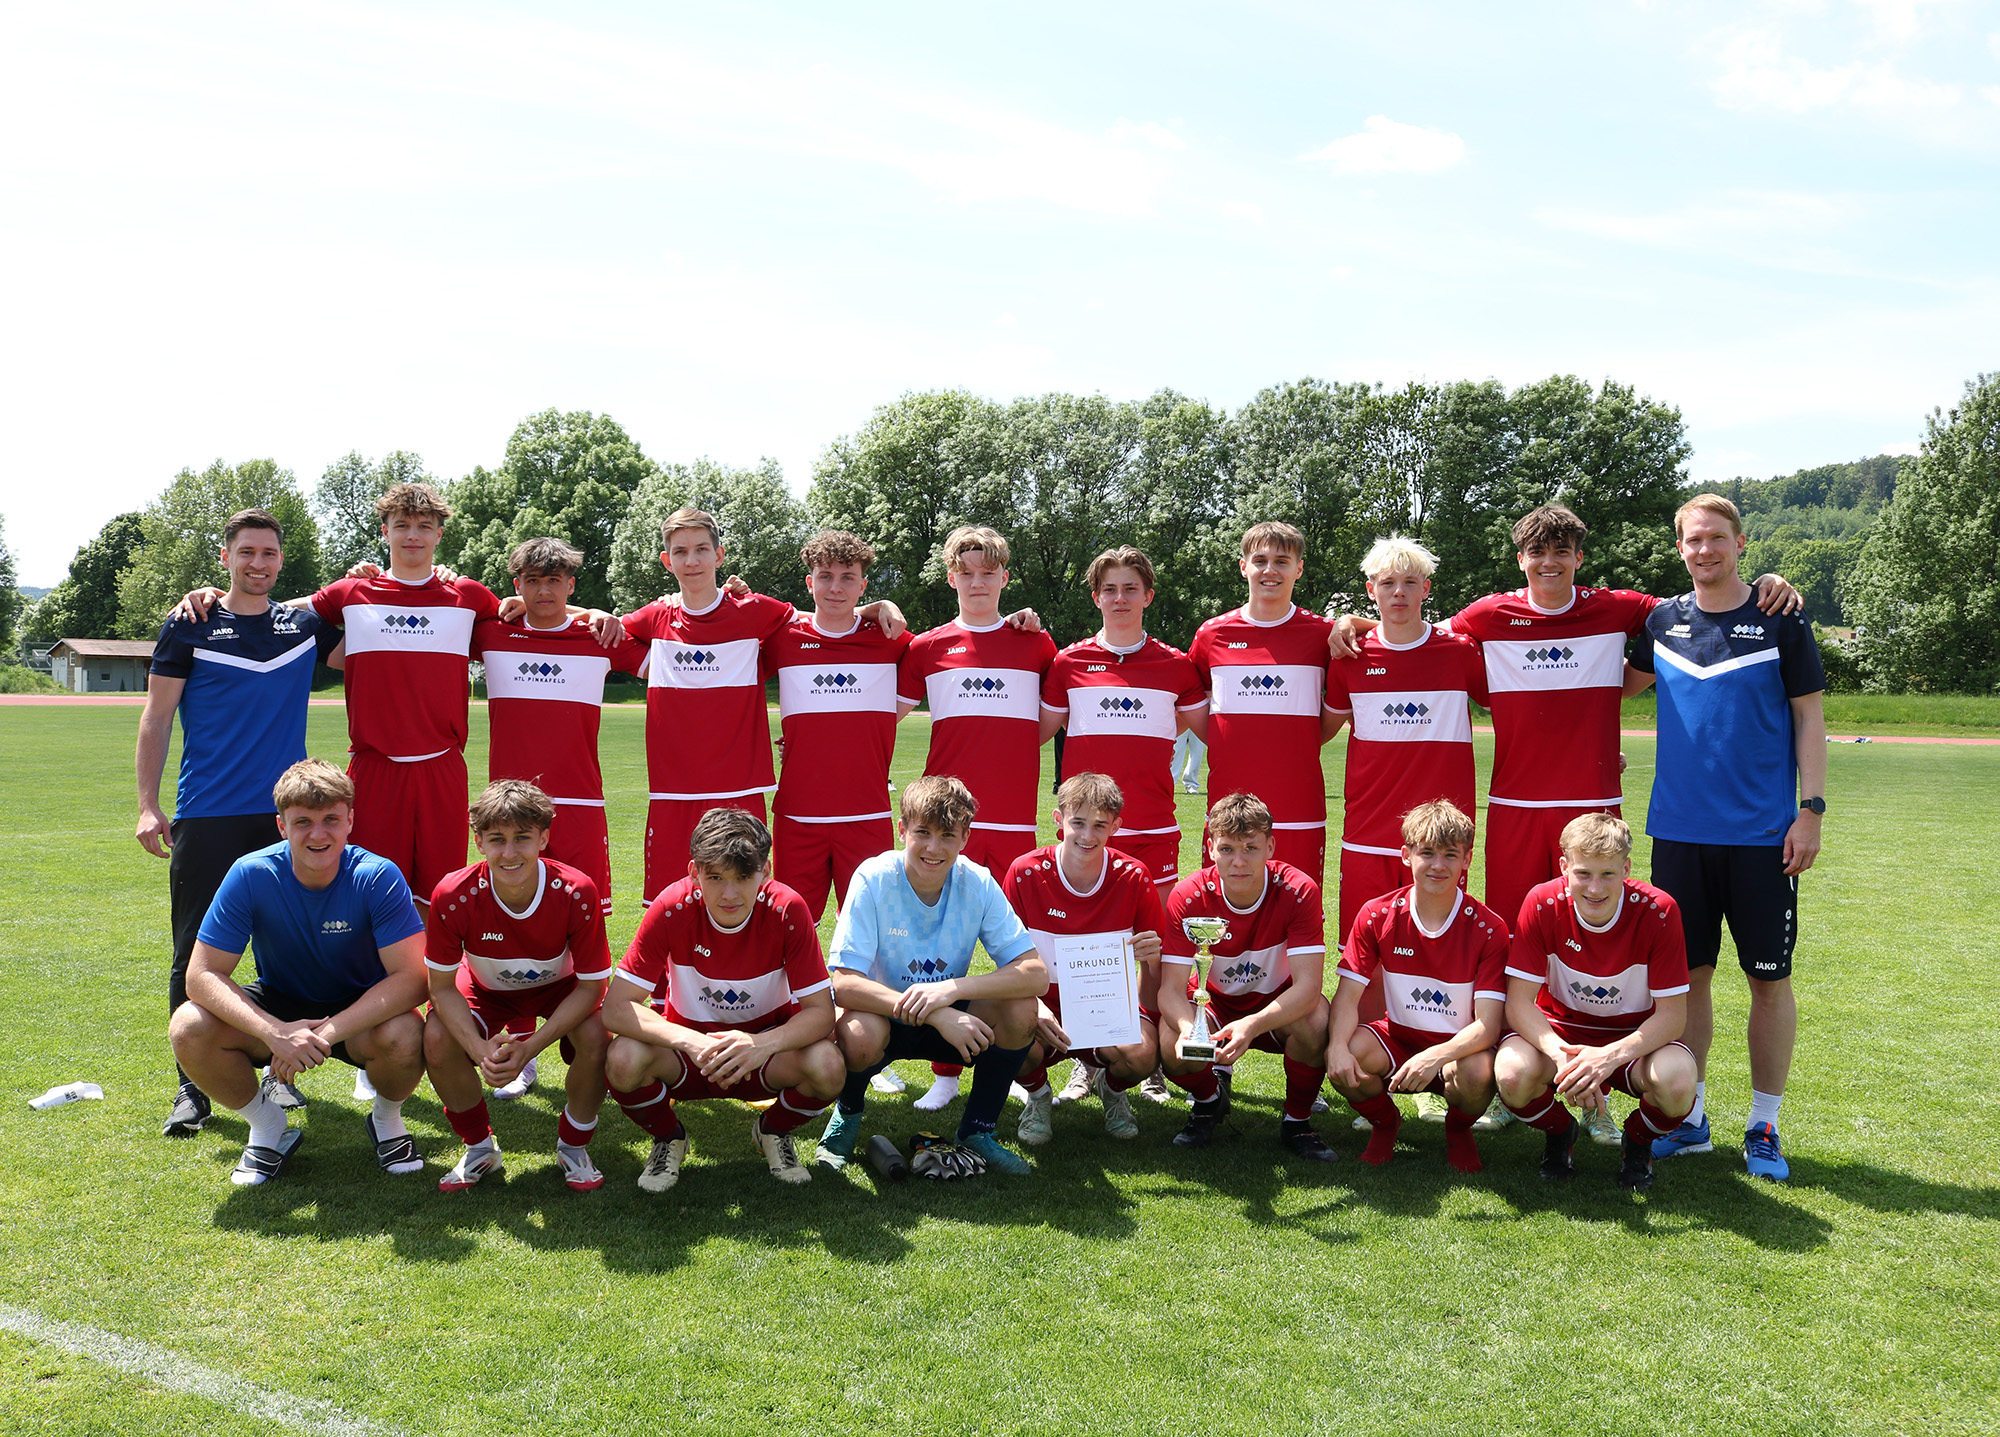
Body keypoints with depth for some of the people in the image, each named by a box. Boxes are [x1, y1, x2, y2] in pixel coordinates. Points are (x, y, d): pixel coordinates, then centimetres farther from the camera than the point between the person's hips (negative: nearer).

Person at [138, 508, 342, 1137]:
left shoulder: (306, 625, 10)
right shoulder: (189, 626, 3)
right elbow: (156, 719, 3)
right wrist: (148, 806, -5)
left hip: (285, 814, 2)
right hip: (206, 819, -2)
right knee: (196, 953, 0)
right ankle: (193, 1086, 10)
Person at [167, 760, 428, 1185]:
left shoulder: (377, 877, -23)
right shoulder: (250, 875, -19)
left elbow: (412, 977, -28)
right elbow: (202, 976, -20)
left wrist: (328, 1033, -38)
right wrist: (276, 1033, -36)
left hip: (359, 1009, -2)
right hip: (279, 1006, 2)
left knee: (403, 1037, -35)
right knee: (190, 1028, -25)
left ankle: (386, 1120, 3)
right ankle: (268, 1127, 3)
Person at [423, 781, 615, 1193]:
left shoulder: (577, 892, -33)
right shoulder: (454, 896, -31)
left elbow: (591, 985, -23)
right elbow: (442, 986, -19)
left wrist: (529, 1048, -33)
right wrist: (480, 1049, -36)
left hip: (560, 987, -1)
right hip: (486, 989, 1)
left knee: (595, 1037, -30)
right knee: (437, 1039, -26)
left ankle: (573, 1147, -1)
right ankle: (480, 1148, 2)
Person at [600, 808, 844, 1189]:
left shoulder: (788, 910, -20)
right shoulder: (673, 908, -20)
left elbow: (821, 1011, -19)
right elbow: (615, 1008, -22)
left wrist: (764, 1044, -39)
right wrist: (689, 1041, -39)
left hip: (764, 1049, 0)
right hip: (686, 1050, 0)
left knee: (827, 1067, -31)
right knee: (624, 1060, -32)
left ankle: (774, 1130, 6)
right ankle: (668, 1137, 4)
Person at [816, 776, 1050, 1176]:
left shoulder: (977, 883, -15)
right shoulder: (874, 879, -21)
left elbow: (1037, 974, -21)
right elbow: (845, 984, -27)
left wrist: (953, 988, -36)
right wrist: (937, 1014, -38)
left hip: (950, 1020, 2)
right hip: (883, 1018, -2)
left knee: (1021, 1010, -25)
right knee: (859, 1034, -36)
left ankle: (978, 1129, 0)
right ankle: (848, 1113, 1)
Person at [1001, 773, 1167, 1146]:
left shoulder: (1134, 877, -8)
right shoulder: (1026, 873, -11)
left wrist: (1152, 958, -26)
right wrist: (1034, 1007, -27)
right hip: (1046, 1005, 0)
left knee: (1143, 1055, -33)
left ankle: (1112, 1089, 11)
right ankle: (1037, 1096, 6)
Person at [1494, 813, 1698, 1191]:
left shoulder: (1657, 911, -20)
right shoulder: (1542, 904, -19)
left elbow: (1672, 1014, -18)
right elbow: (1519, 1003, -17)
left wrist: (1611, 1056, -35)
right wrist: (1562, 1055, -36)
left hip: (1635, 1038, 0)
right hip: (1559, 1031, 0)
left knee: (1677, 1083, -33)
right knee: (1513, 1074, -32)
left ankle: (1639, 1140, 6)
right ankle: (1558, 1132, 7)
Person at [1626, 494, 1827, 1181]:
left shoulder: (1780, 622, -1)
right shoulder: (1662, 621, 6)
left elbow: (1809, 718, 0)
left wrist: (1811, 809, -6)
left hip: (1763, 834, -2)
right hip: (1679, 831, 2)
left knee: (1769, 977, 4)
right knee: (1688, 972, 7)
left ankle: (1764, 1128, 16)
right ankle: (1689, 1120, 20)